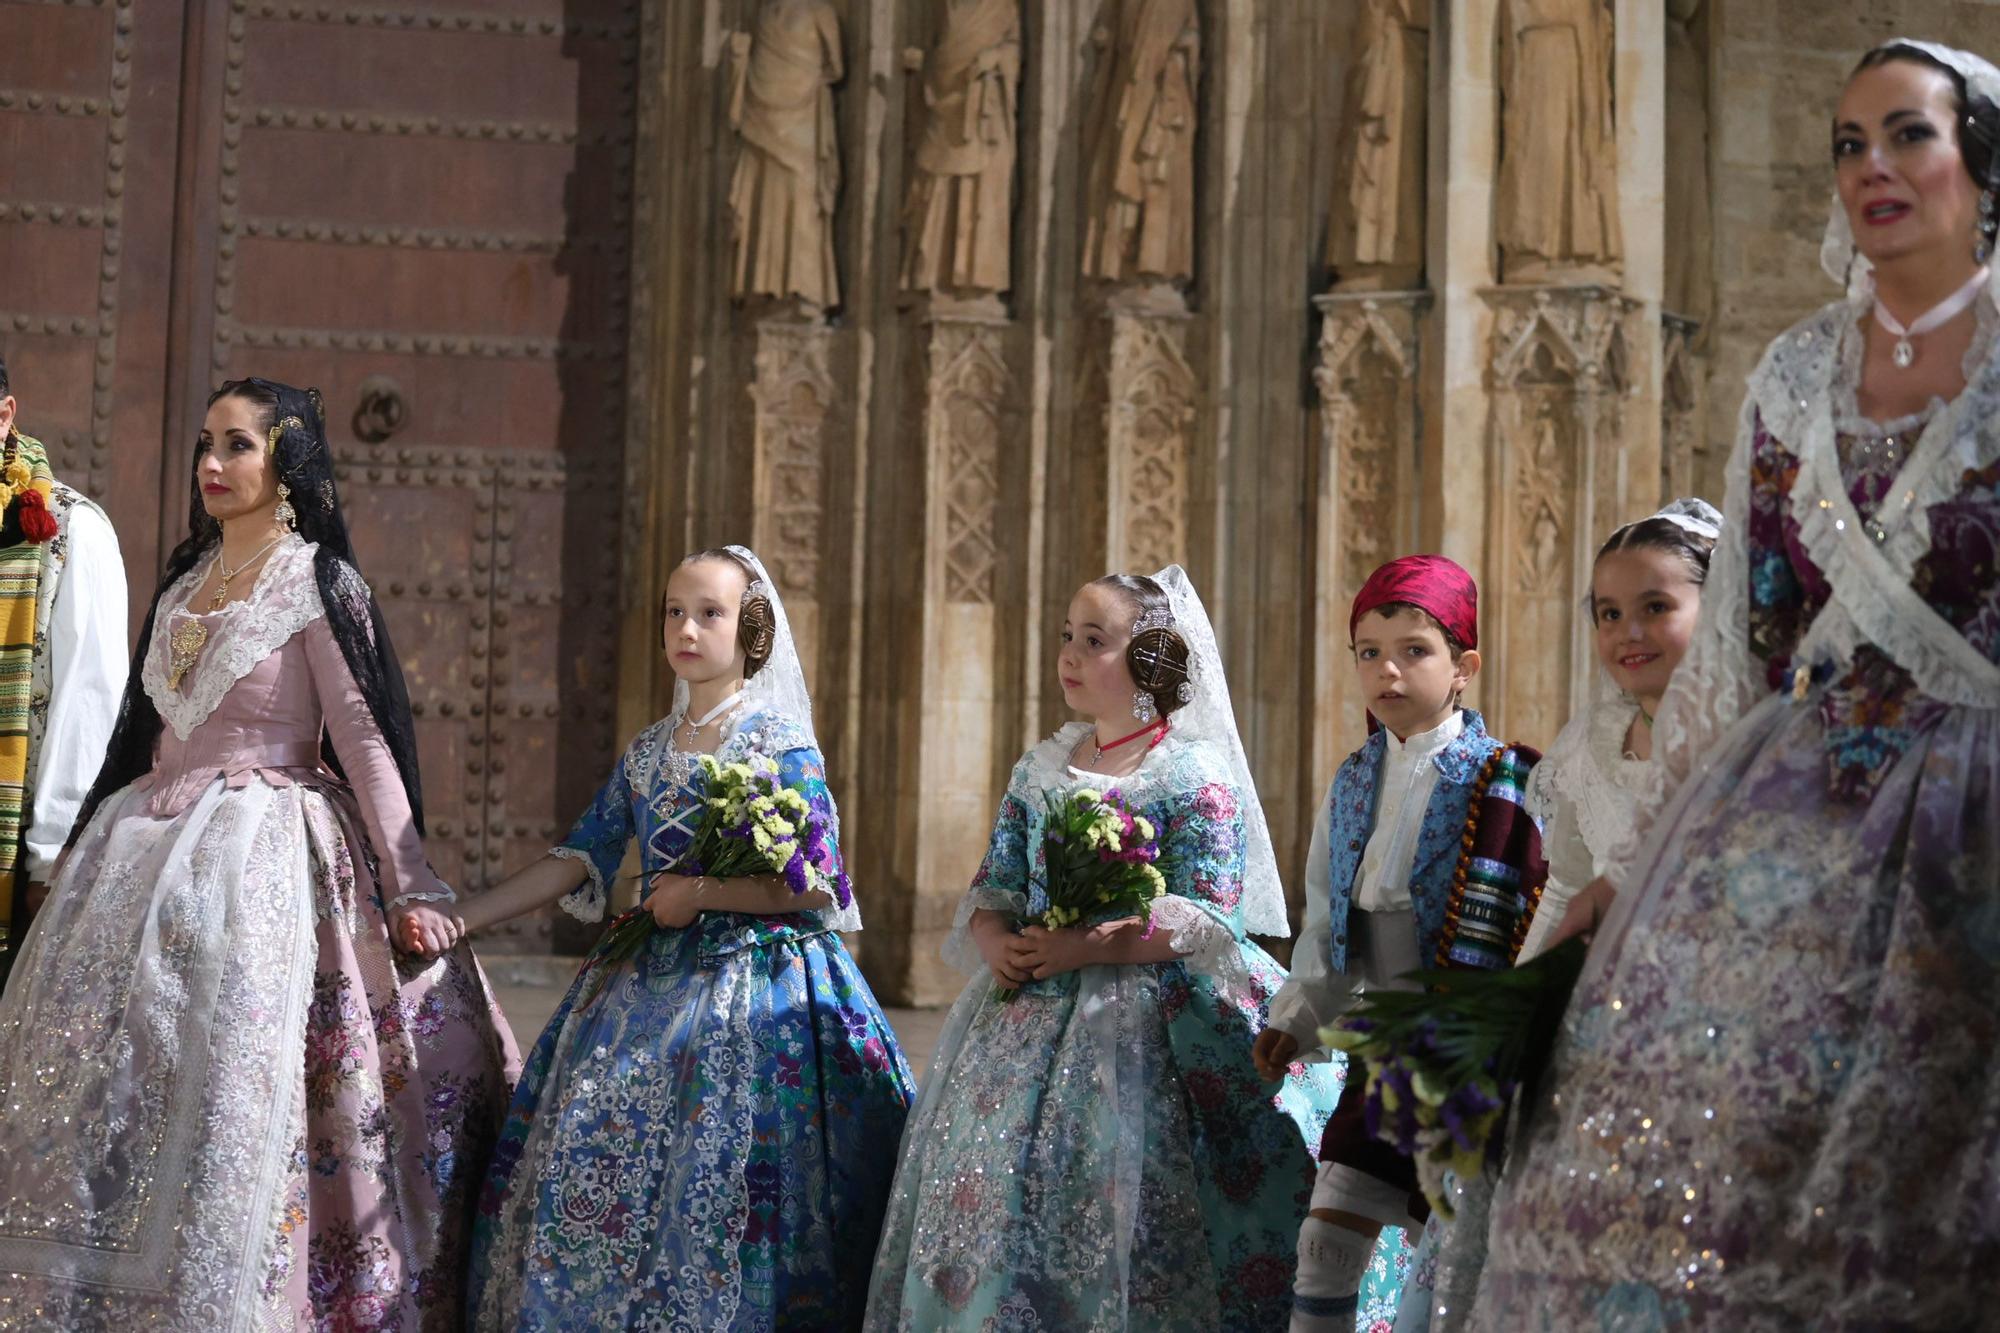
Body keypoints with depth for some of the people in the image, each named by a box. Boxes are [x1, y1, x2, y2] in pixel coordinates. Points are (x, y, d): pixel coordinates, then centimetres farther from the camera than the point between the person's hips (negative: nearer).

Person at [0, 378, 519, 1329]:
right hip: (150, 851, 7)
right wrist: (84, 851, 21)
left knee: (225, 1077, -11)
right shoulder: (184, 582, 15)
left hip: (265, 855, -7)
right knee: (104, 1075, 3)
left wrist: (409, 887, -14)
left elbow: (363, 736, -9)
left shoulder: (319, 586, -4)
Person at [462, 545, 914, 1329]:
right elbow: (579, 861, 9)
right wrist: (458, 919, 2)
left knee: (717, 1191, -10)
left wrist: (700, 894, -12)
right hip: (647, 986, 6)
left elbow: (816, 888, -11)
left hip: (753, 992, -6)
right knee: (595, 1162, 0)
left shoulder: (782, 743, -5)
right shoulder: (647, 752, 12)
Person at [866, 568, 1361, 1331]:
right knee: (985, 1193, 5)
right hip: (1029, 1017, 6)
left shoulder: (1195, 776, -7)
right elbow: (992, 894, 13)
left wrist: (1082, 949, -20)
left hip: (1140, 1022, -6)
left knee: (1110, 1206, -8)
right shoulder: (1039, 772, 11)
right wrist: (998, 946, -9)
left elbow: (1203, 923, -14)